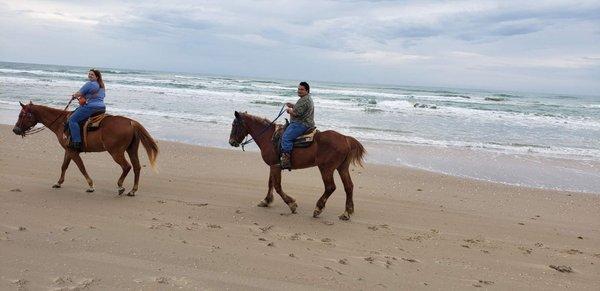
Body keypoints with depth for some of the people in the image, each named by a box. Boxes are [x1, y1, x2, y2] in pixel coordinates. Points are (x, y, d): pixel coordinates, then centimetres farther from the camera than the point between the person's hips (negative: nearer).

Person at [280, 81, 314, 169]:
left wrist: (289, 110, -3)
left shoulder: (304, 100, -17)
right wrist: (292, 105, 18)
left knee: (286, 137, -23)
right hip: (304, 123, 12)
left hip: (301, 124, -12)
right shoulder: (307, 98, 19)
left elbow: (296, 113, -22)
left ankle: (286, 162, -28)